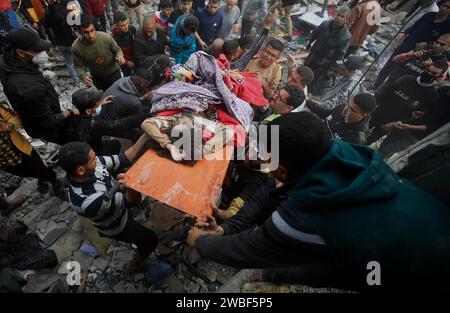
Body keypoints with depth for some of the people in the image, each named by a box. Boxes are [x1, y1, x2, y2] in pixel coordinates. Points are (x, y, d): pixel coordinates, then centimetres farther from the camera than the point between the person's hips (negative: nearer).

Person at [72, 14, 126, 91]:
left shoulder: (106, 37, -29)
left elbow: (118, 50, -11)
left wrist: (120, 56, -34)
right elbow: (79, 66, -11)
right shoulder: (76, 47, -25)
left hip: (113, 72, -1)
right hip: (96, 76, 1)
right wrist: (83, 76, -33)